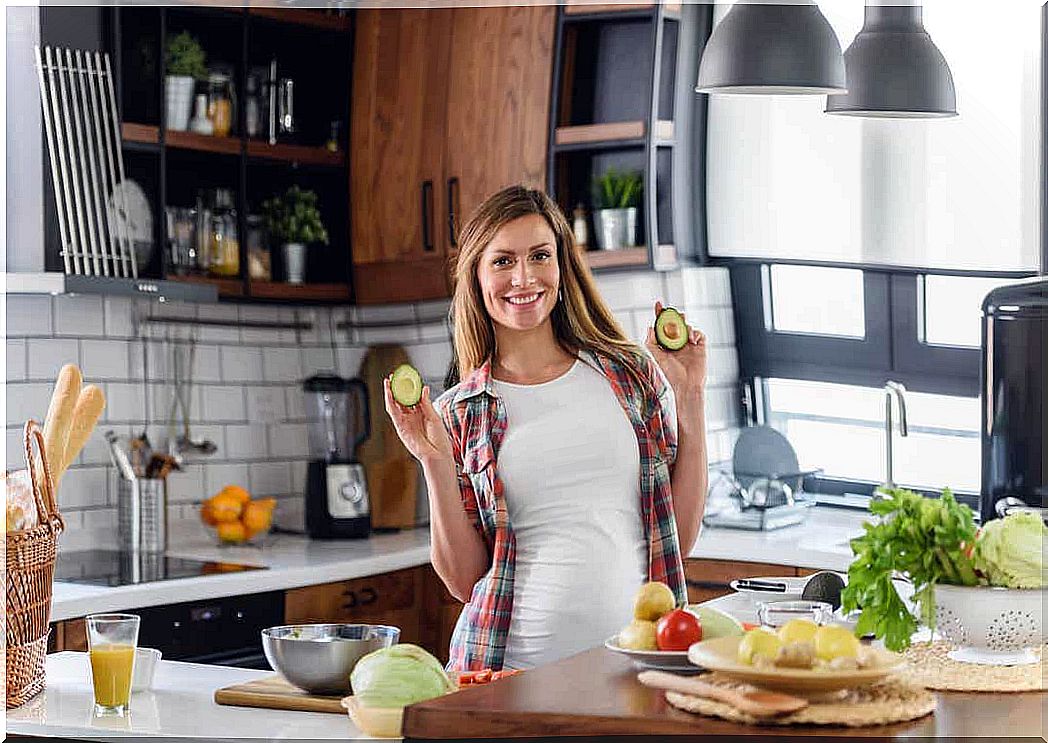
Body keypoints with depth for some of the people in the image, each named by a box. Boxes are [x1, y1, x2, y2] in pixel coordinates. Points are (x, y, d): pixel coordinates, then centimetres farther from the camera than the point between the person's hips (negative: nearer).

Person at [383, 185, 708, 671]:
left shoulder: (632, 374, 8)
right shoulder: (457, 415, 6)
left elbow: (681, 536, 7)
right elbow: (465, 581, 3)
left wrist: (688, 398, 4)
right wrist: (436, 462, -6)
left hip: (633, 654, 1)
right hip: (510, 662, 0)